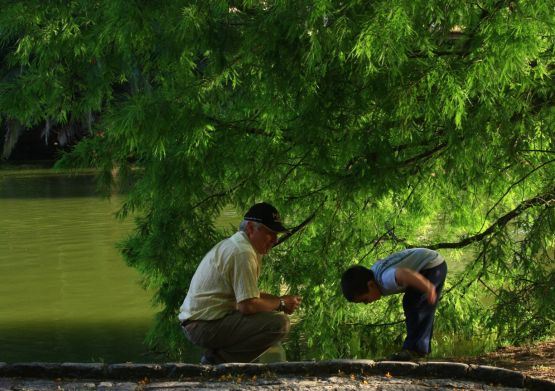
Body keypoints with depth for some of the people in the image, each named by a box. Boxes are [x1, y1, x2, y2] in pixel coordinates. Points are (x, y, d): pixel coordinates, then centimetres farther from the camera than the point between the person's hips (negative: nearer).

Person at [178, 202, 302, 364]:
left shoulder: (234, 244, 17)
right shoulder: (243, 253, -16)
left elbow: (247, 295, 21)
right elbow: (247, 305, -21)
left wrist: (279, 299, 7)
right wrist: (280, 304, -5)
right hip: (205, 325, -11)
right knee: (279, 322, -20)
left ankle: (215, 357, 10)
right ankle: (219, 359, -9)